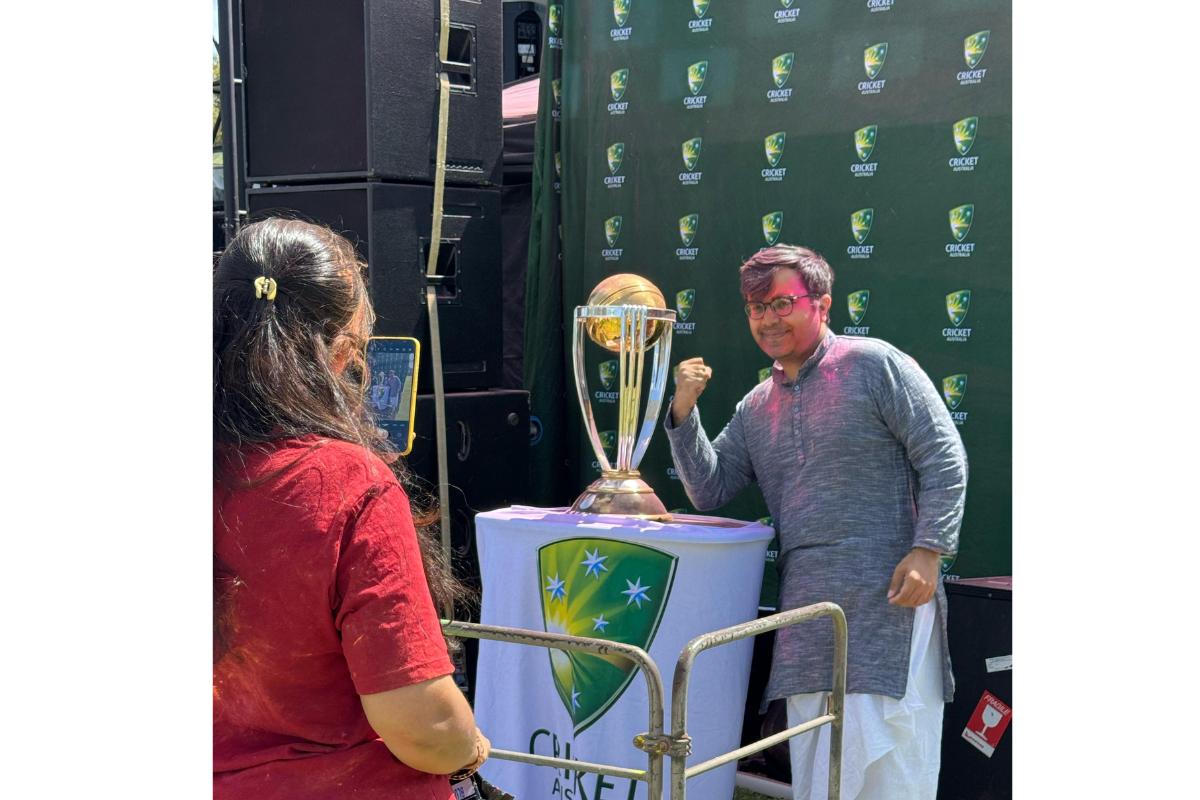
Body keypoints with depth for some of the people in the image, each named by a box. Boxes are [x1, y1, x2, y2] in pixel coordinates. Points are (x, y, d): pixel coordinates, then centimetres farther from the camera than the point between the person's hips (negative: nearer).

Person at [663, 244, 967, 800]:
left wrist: (928, 551, -15)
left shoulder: (874, 364, -1)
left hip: (886, 602, -6)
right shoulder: (755, 408, 16)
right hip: (805, 609, 6)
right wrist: (684, 412, 1)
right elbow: (710, 491, 12)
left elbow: (944, 459, -5)